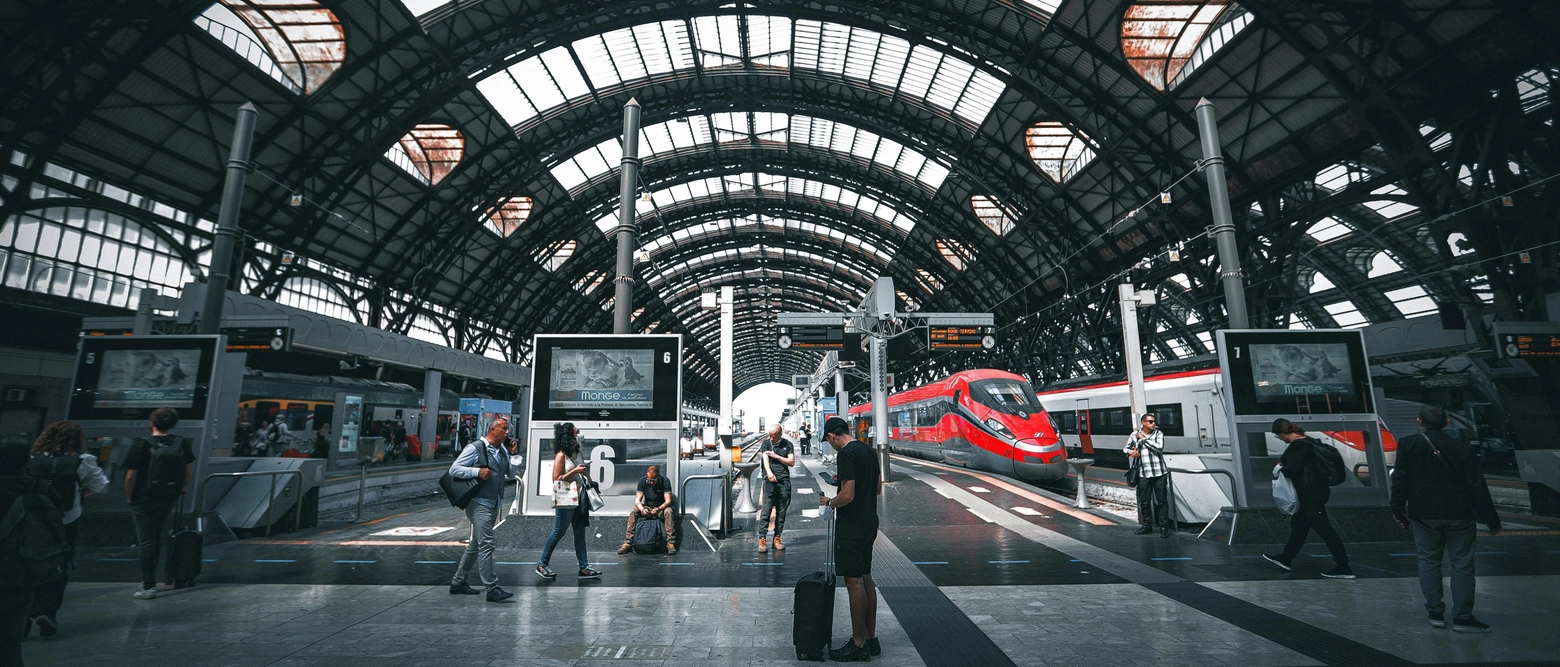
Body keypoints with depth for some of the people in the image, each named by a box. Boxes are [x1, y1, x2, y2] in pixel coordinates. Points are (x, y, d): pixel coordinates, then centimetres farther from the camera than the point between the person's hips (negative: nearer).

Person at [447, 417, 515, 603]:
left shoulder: (504, 452, 13)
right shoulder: (475, 448, -9)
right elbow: (454, 469, -12)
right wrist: (477, 472, -23)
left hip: (494, 504, 8)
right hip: (479, 503, -8)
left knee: (476, 544, 17)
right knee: (486, 545, -11)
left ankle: (457, 582, 30)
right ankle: (492, 589, -9)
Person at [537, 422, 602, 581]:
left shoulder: (577, 453, 11)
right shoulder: (561, 455, -12)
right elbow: (556, 480, -15)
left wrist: (585, 475, 7)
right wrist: (575, 471, -22)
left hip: (579, 500, 8)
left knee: (580, 534, 7)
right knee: (558, 533, 2)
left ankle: (584, 568, 10)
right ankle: (542, 566, 17)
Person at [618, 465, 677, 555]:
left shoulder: (665, 481, -16)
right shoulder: (642, 481, -11)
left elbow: (668, 500, -20)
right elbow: (637, 500, -14)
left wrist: (658, 509, -40)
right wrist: (642, 509, -36)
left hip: (661, 508, -2)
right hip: (647, 507, 2)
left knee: (668, 511, -34)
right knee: (633, 512, -25)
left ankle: (670, 543, -35)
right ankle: (628, 542, -22)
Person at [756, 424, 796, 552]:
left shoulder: (787, 444, 11)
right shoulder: (766, 444, 6)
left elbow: (791, 462, 4)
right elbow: (765, 458, -11)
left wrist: (776, 456, -6)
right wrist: (769, 472, -30)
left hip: (784, 480, 2)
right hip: (770, 480, -2)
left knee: (781, 511, 5)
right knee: (766, 509, -7)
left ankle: (777, 538, 12)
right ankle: (762, 538, -4)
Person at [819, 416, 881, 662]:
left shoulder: (846, 455, -18)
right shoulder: (870, 451, 12)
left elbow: (848, 495, -23)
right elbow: (877, 489, 18)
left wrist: (829, 502, -5)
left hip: (851, 527, -10)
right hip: (870, 523, 10)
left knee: (854, 582, -3)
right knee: (866, 579, 15)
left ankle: (859, 645, 5)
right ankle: (871, 638, 24)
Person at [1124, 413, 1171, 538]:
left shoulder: (1158, 434, 2)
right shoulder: (1135, 435, 7)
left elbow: (1159, 448, -14)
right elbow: (1126, 448, 14)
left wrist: (1143, 439, -9)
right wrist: (1131, 452, -8)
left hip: (1159, 473, -2)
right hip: (1144, 474, 2)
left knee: (1162, 501, 1)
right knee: (1144, 502, 8)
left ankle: (1164, 528, 10)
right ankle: (1147, 526, 21)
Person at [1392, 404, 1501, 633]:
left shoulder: (1409, 445, -7)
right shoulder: (1461, 448, -6)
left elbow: (1400, 480, -6)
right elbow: (1477, 487, -4)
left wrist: (1398, 510, 5)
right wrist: (1491, 519, 4)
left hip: (1424, 516, 0)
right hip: (1459, 517, 1)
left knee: (1428, 561, 10)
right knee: (1462, 565, 7)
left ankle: (1435, 612, 13)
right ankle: (1462, 617, 12)